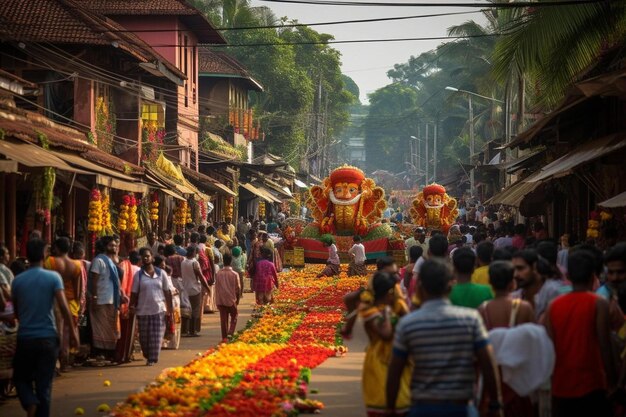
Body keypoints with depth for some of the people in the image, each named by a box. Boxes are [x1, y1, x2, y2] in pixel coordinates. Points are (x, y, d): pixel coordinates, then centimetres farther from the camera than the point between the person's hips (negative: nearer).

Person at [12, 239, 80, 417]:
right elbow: (63, 307, -13)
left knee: (21, 378, 15)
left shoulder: (17, 281, 1)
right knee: (44, 384, 7)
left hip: (25, 338, 1)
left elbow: (16, 312, 12)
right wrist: (73, 331, -6)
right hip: (48, 337, -1)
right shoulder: (53, 277, -5)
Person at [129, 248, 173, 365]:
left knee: (156, 337, -5)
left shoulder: (161, 273, 5)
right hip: (143, 311, 0)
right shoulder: (138, 275, 3)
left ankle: (152, 358, 1)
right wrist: (132, 307, -11)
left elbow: (167, 293, 6)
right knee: (144, 337, 5)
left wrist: (170, 310, 3)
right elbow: (134, 293, 3)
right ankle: (148, 356, 24)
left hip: (159, 310, 0)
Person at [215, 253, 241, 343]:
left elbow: (216, 288, 3)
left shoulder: (219, 274, -4)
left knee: (223, 319, 7)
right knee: (234, 317, 14)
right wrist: (238, 299, 12)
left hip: (221, 300, 2)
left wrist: (217, 301, 12)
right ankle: (230, 332, -5)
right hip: (231, 300, -2)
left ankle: (224, 337, 5)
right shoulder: (234, 274, -9)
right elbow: (238, 288, -3)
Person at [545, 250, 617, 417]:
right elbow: (604, 347, -11)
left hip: (561, 386, 4)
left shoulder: (553, 306, 4)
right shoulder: (599, 304, -7)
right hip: (591, 386, -4)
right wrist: (612, 382, -2)